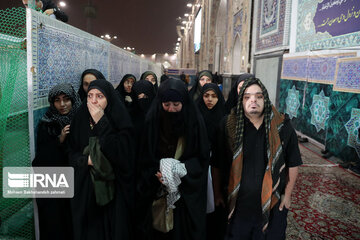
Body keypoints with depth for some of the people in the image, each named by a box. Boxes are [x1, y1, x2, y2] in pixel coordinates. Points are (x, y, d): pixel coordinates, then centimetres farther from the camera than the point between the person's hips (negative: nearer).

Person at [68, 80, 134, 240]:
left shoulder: (120, 121, -8)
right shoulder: (80, 120, 2)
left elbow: (121, 153, -21)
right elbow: (72, 154, 6)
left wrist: (101, 123, -22)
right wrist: (86, 160, -15)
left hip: (113, 189, -2)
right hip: (85, 190, 3)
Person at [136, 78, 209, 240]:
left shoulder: (194, 121, -9)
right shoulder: (152, 119, -7)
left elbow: (203, 157, -5)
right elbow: (144, 157, -3)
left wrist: (181, 170, -20)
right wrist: (157, 173, -18)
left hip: (188, 191, 0)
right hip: (156, 189, 1)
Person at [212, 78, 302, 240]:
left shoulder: (282, 126, -7)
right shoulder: (228, 126, -9)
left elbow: (293, 164, 2)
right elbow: (217, 164, -4)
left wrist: (287, 194, 4)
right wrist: (217, 193, 0)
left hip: (273, 203, 1)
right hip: (237, 201, 0)